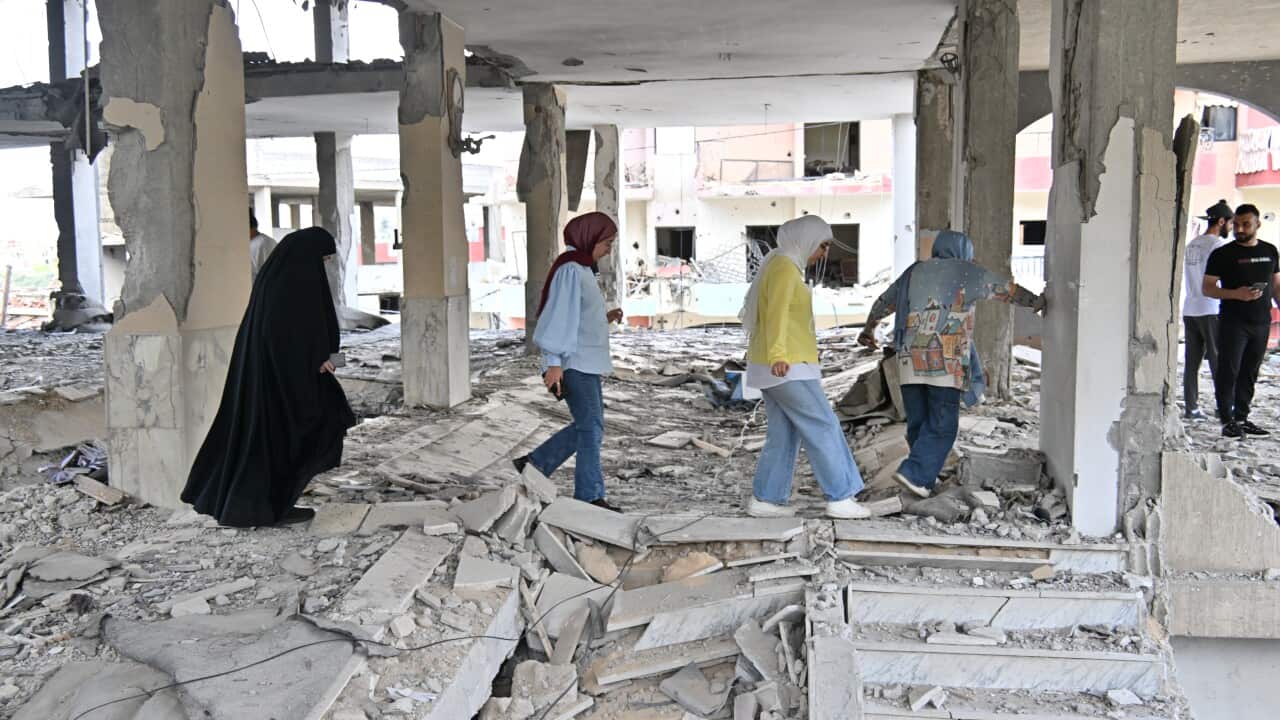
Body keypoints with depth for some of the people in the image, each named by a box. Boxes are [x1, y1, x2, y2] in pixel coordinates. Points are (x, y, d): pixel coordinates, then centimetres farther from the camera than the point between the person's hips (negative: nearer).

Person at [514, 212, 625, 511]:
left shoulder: (582, 269, 16)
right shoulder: (570, 269, -15)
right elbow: (560, 317, -21)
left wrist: (605, 319, 9)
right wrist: (554, 362, -24)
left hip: (587, 363, 10)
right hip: (574, 363, -10)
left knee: (588, 427, 14)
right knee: (591, 429, -5)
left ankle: (534, 463, 21)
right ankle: (590, 496, 3)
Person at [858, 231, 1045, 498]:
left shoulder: (913, 272, 19)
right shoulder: (967, 272, 7)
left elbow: (883, 302, 32)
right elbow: (1007, 289, 18)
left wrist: (869, 327, 50)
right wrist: (1036, 301, 35)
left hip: (910, 358, 5)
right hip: (944, 360, -5)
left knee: (918, 422, 12)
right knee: (942, 425, -2)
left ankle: (925, 476, 18)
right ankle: (914, 473, -11)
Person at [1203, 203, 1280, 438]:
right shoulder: (1223, 254, -3)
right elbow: (1207, 288, -6)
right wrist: (1236, 294, -19)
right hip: (1233, 323, -5)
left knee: (1249, 373, 9)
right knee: (1229, 372, -7)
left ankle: (1242, 418, 16)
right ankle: (1228, 421, -3)